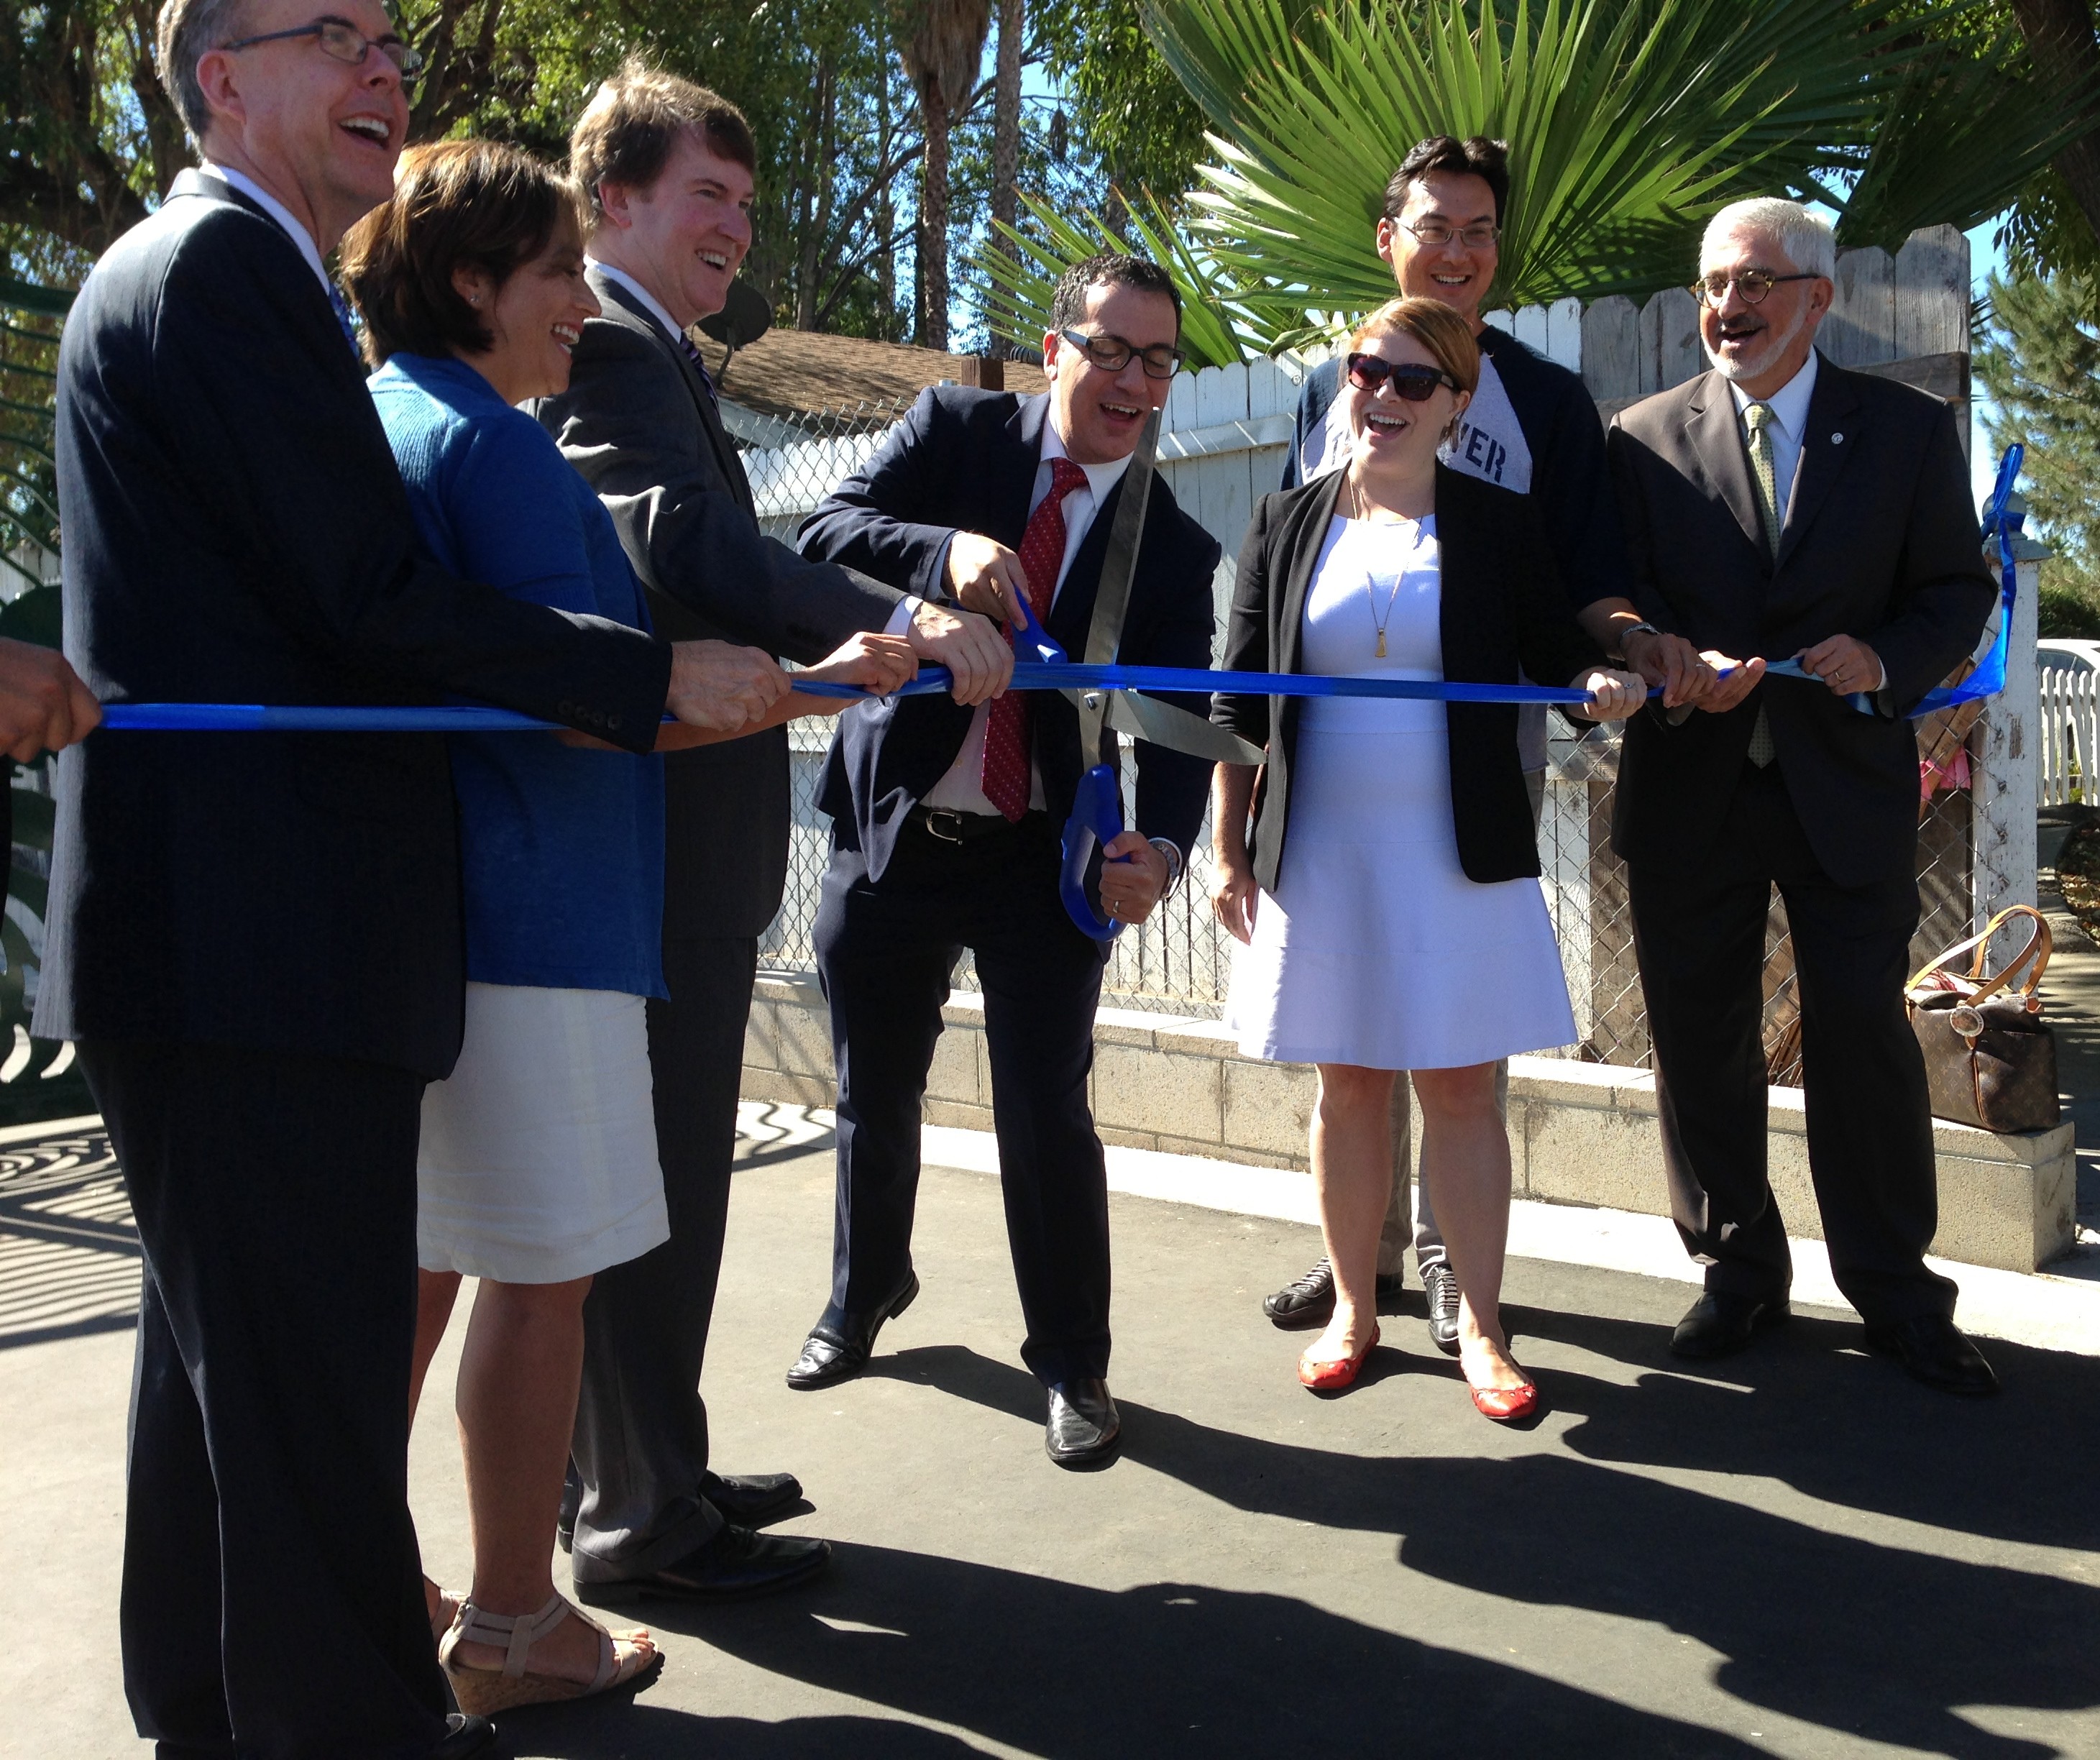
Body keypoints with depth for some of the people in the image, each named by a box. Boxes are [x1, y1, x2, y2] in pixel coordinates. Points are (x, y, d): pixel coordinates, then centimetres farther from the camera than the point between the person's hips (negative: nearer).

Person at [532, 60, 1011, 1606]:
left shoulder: (645, 351, 20)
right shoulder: (608, 346, -13)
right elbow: (688, 546, -30)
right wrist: (902, 624, -37)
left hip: (674, 830, 11)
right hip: (659, 833, -11)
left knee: (662, 1169, 17)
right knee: (656, 1175, -2)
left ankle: (650, 1472, 31)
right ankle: (640, 1521, 11)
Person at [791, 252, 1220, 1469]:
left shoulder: (1174, 548, 0)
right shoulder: (954, 431, -1)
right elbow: (830, 533, -13)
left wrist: (1160, 847, -25)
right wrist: (945, 554, -33)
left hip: (1047, 861, -1)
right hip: (893, 834, 1)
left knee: (1048, 1115, -2)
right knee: (875, 1095, 16)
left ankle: (1075, 1364, 20)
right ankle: (866, 1289, 44)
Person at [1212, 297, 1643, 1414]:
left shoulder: (1498, 527, 2)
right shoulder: (1288, 524, 6)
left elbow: (1559, 654, 9)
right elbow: (1240, 702, 7)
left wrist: (1601, 682, -16)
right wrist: (1226, 848, 4)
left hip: (1456, 854, -1)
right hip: (1320, 851, 1)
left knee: (1461, 1084, 3)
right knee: (1348, 1083, 10)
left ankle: (1480, 1329, 15)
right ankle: (1353, 1310, 24)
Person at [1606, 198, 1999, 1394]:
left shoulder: (1908, 431, 4)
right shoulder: (1647, 437, 4)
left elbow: (1958, 591, 6)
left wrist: (1888, 658, -14)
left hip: (1847, 784, -1)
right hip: (1690, 789, 1)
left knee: (1864, 1031, 1)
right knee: (1701, 1037, 8)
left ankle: (1895, 1292, 18)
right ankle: (1740, 1272, 26)